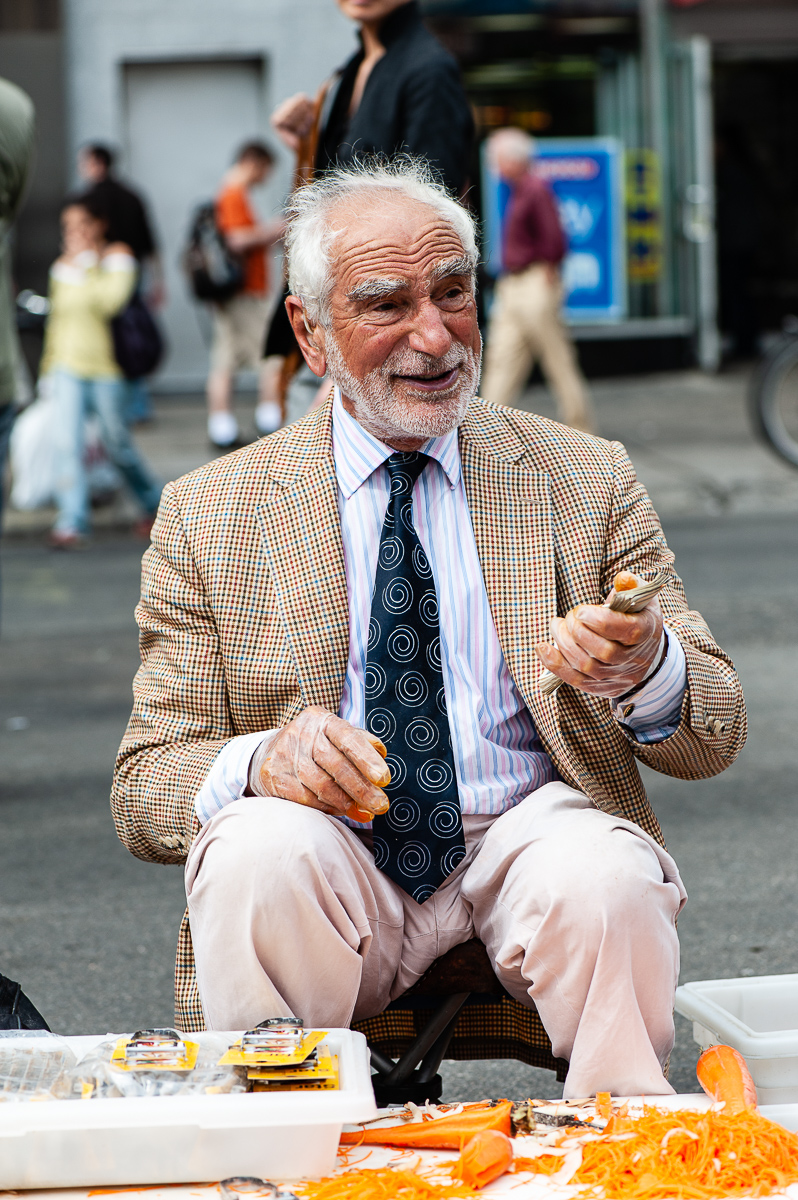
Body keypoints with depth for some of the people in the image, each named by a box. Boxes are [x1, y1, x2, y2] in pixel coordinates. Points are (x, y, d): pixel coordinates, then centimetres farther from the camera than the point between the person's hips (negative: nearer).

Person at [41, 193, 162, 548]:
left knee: (116, 444, 6)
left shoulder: (117, 256, -3)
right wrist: (48, 366, 17)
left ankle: (153, 503, 29)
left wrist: (88, 262, -14)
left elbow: (110, 301, -21)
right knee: (67, 442, -11)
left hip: (105, 367, -4)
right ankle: (72, 522, -13)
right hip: (67, 367, 4)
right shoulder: (62, 267, 12)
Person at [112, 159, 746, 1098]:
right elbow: (144, 791, 3)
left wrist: (646, 673, -19)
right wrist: (260, 762, -21)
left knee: (604, 878, -32)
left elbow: (715, 736, 6)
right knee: (258, 852, -32)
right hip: (330, 858, 0)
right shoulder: (206, 516, 7)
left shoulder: (585, 480, 11)